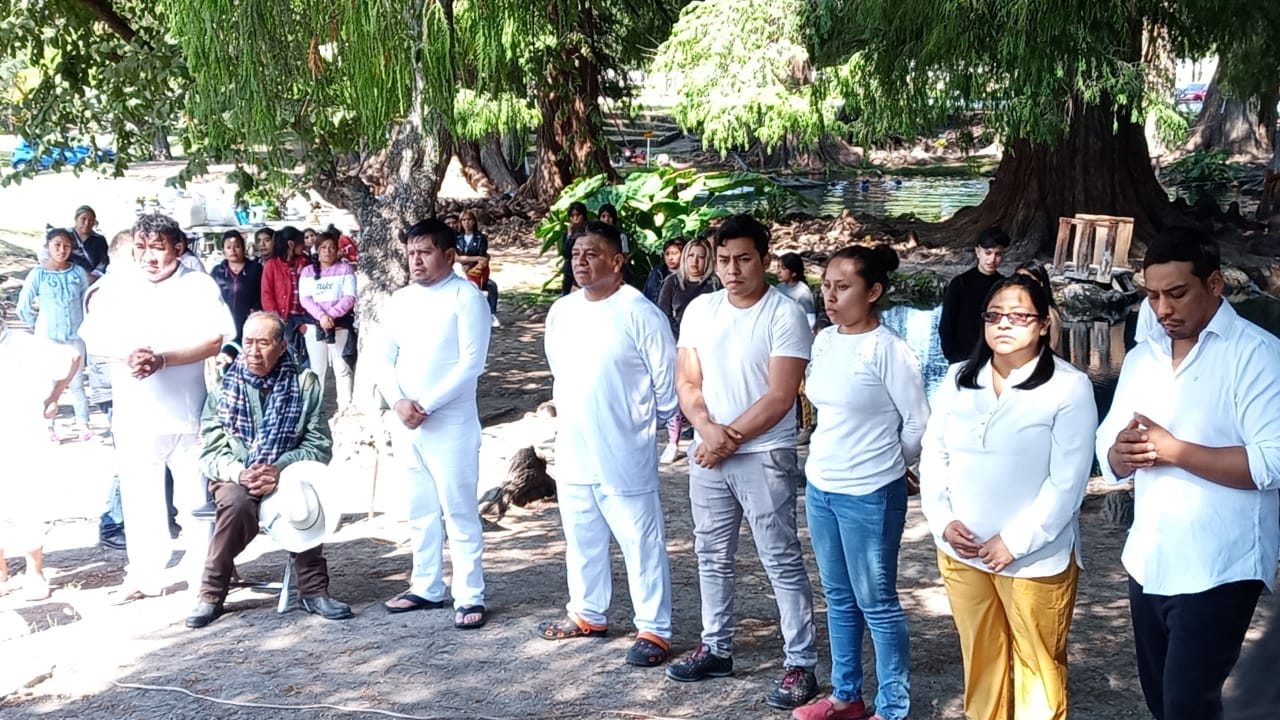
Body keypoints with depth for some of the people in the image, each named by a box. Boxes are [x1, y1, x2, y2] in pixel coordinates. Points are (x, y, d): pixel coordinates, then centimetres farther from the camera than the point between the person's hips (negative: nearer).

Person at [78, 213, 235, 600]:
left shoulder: (200, 286, -1)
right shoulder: (118, 290, 8)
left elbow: (216, 338, -12)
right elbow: (93, 337, 2)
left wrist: (162, 359, -22)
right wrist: (126, 355, -20)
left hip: (188, 414, -3)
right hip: (134, 416, 3)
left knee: (197, 497, 6)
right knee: (140, 499, 9)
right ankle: (145, 575, 20)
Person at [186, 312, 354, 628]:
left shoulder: (304, 385, -1)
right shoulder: (224, 385, 0)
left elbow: (320, 447, -4)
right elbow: (210, 453, -2)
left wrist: (280, 468, -21)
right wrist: (241, 473, -22)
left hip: (285, 474, 0)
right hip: (234, 477, 0)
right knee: (237, 502, -34)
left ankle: (313, 590, -19)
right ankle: (211, 595, -19)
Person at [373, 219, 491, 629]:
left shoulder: (466, 297, -9)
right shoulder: (400, 301, 11)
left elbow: (471, 363, -15)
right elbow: (383, 359, 9)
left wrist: (426, 405, -18)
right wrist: (398, 402, -9)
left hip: (450, 423, -6)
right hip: (405, 423, 6)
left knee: (459, 512, -2)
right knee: (421, 511, 15)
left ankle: (470, 597, 4)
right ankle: (426, 587, 26)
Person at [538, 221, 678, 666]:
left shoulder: (639, 314, -15)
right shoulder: (561, 312, 6)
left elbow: (667, 380, -9)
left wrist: (646, 422, 1)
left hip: (625, 455, -7)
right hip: (572, 451, 7)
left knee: (642, 544, 1)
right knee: (582, 541, 19)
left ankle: (654, 630, 10)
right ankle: (588, 615, 35)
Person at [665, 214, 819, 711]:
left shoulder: (785, 315, -12)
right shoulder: (699, 310, 5)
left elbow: (779, 397, -16)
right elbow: (687, 381, 6)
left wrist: (729, 441, -14)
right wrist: (707, 428, -13)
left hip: (764, 456, -6)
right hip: (707, 454, 6)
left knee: (782, 563, -1)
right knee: (712, 557, 16)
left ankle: (801, 665, 6)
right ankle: (716, 649, 30)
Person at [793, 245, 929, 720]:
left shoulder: (888, 350, -17)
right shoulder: (823, 341, 4)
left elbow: (919, 423, -10)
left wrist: (885, 465, 3)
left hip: (869, 495, -7)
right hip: (820, 486, 7)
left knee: (877, 604, 4)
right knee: (838, 599, 18)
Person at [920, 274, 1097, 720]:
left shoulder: (1069, 387, -10)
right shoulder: (958, 379, 6)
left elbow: (1067, 480, -14)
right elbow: (933, 454, 8)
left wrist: (1014, 542, -16)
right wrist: (943, 519, -6)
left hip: (1035, 558, -4)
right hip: (960, 551, 4)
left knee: (1038, 666, 10)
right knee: (980, 660, 17)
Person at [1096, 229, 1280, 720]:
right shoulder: (1141, 357, 10)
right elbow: (1108, 453, 10)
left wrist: (1174, 450, -21)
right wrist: (1122, 452, -13)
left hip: (1217, 572, -7)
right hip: (1147, 565, 7)